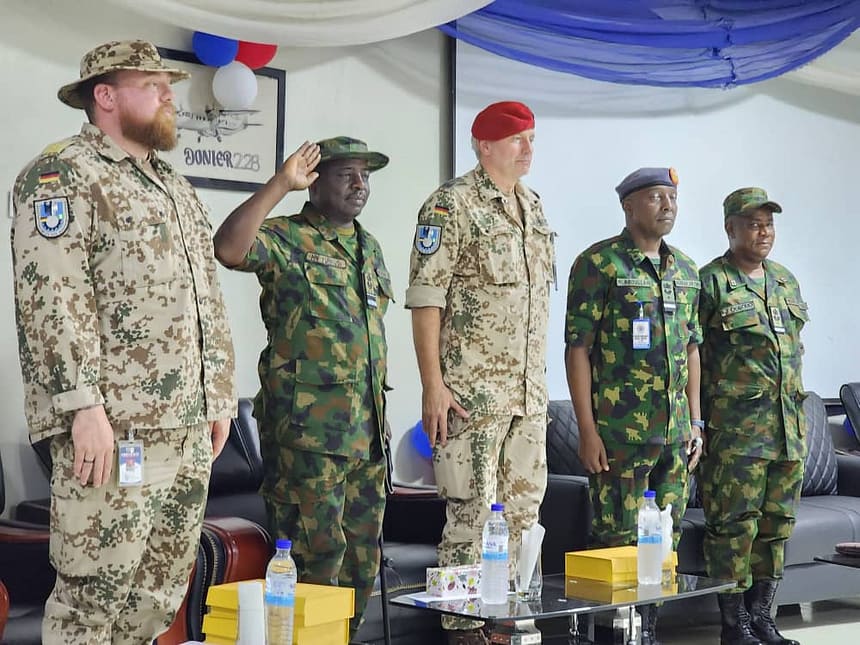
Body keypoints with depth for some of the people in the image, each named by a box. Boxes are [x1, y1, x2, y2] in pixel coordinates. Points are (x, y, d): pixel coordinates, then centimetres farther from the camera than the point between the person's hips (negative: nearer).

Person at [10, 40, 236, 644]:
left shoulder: (177, 188, 22)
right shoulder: (63, 174, -5)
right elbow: (52, 297, -15)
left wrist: (220, 396, 17)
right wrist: (84, 406, -21)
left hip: (189, 428, 8)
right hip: (113, 426, -8)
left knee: (162, 592, 11)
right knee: (94, 591, -4)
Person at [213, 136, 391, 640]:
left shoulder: (369, 247, 18)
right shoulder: (286, 240, -6)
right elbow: (229, 249, -28)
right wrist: (281, 184, -26)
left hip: (368, 428, 8)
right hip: (307, 427, -7)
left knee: (363, 556, 12)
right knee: (316, 553, -6)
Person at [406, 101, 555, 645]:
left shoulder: (534, 207, 15)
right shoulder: (453, 205, -8)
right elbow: (425, 297, -12)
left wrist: (541, 378, 17)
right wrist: (433, 386, -18)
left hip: (530, 393, 7)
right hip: (473, 391, -7)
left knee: (525, 508, 10)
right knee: (472, 511, -3)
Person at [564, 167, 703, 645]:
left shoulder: (685, 270, 14)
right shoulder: (599, 263, -6)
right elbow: (578, 348, -9)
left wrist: (696, 422, 13)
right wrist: (587, 430, -14)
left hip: (675, 432, 7)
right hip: (620, 432, -6)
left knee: (665, 539, 11)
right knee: (618, 541, -3)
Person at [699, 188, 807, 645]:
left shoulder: (786, 281, 16)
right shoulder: (710, 282, -6)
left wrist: (796, 412, 19)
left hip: (788, 427, 7)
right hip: (734, 429, -7)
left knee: (777, 523, 10)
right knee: (734, 524, -4)